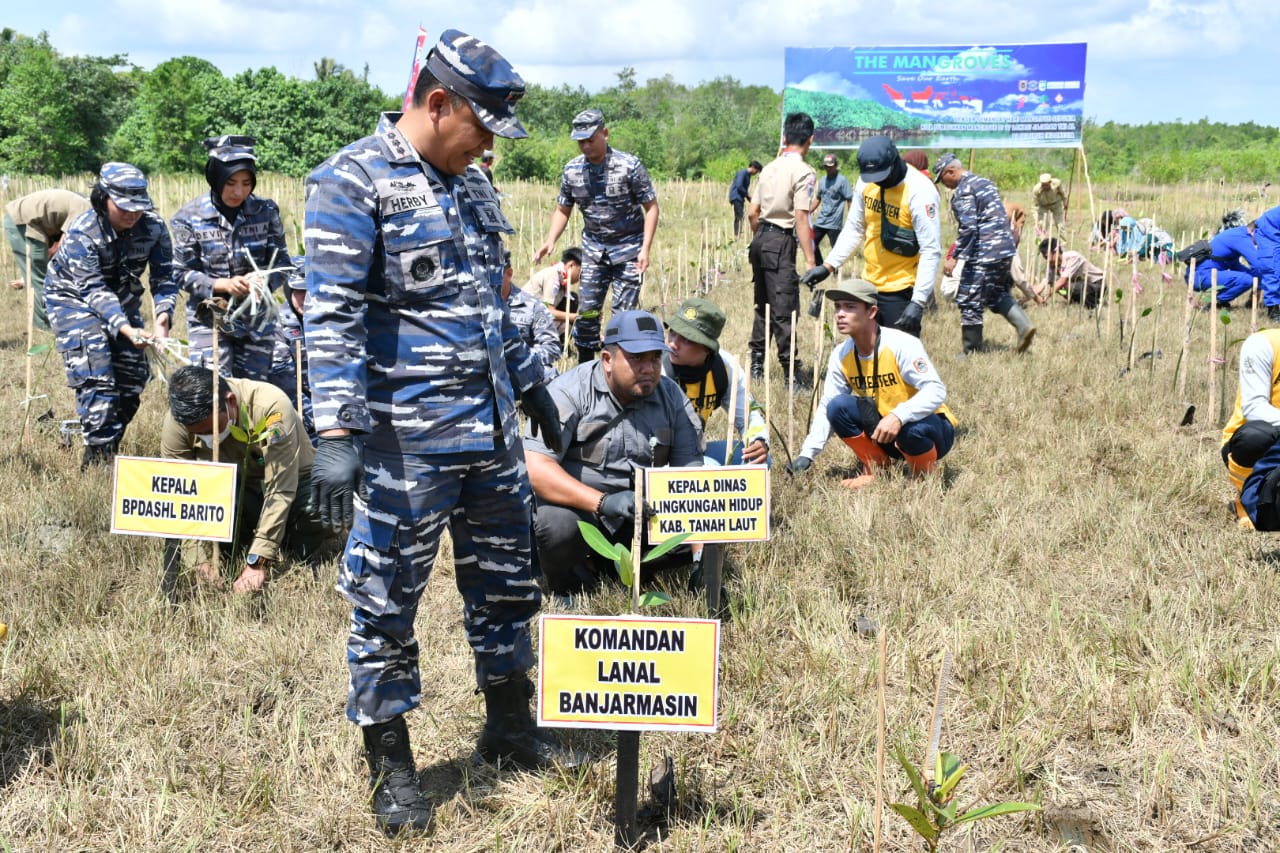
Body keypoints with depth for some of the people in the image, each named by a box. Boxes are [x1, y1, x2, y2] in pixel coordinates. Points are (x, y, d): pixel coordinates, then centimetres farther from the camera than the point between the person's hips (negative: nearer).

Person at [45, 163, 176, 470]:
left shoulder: (153, 227, -19)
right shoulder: (80, 232, -30)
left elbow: (163, 278, -21)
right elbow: (95, 290, -33)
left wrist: (163, 316, -42)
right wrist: (126, 330, -47)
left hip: (123, 300, 5)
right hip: (74, 298, -5)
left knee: (133, 376, 2)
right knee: (95, 376, -17)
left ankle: (111, 447, 20)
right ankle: (98, 457, -14)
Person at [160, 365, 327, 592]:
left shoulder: (272, 406, -33)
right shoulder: (177, 421, -23)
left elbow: (280, 492, -33)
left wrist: (258, 562, -35)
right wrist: (201, 558, -27)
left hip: (291, 483, -3)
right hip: (237, 491, 3)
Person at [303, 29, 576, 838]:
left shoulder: (470, 183, 13)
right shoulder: (352, 183, -11)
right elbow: (333, 318, -18)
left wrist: (529, 379, 26)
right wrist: (336, 434, -24)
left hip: (493, 431, 8)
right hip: (406, 442, -8)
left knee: (506, 581, 17)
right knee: (387, 602, 3)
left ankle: (510, 726, 34)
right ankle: (391, 765, 17)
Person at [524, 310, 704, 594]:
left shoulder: (672, 398, -1)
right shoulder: (571, 391, -14)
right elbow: (535, 467, -25)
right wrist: (603, 502, -37)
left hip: (637, 518, 5)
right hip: (576, 506, -5)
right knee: (556, 525, -36)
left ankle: (611, 565, 8)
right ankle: (568, 587, -1)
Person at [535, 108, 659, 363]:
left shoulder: (629, 165, -14)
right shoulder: (572, 170, -2)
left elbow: (651, 207, -9)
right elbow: (562, 210, 9)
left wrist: (645, 249, -18)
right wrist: (550, 241, -8)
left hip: (628, 248, -3)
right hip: (594, 249, 4)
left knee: (624, 312, -4)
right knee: (586, 310, 2)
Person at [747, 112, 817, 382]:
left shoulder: (769, 168, 13)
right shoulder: (803, 171, -9)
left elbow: (752, 213, 15)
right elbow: (800, 218, -16)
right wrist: (810, 260, -17)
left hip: (760, 239, 8)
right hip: (781, 241, -8)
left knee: (763, 305, 15)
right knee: (784, 308, -7)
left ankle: (756, 364, 19)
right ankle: (791, 370, -5)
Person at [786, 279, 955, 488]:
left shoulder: (901, 345, -23)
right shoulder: (841, 356, -5)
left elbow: (936, 391, -31)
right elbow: (826, 407, -2)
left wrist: (898, 416, -47)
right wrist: (807, 455, -13)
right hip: (880, 425, 5)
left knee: (914, 428, -39)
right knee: (837, 407, -16)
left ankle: (925, 477, -5)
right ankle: (875, 469, 1)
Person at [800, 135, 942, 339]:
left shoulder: (920, 191, -19)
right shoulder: (866, 182, 0)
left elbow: (931, 251, -20)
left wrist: (918, 303, -26)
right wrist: (828, 266, 3)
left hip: (901, 291, -7)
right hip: (869, 284, 7)